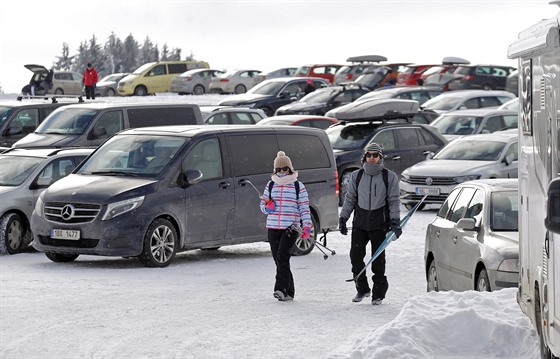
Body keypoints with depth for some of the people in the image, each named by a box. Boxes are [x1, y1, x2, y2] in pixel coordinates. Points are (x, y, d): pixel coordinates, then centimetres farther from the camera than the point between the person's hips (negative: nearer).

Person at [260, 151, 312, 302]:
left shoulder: (298, 186, 3)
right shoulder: (270, 185, 12)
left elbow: (304, 208, 2)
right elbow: (263, 204, 18)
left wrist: (307, 226, -7)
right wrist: (267, 207, -7)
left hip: (291, 228, -4)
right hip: (273, 227, 4)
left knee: (282, 257, -18)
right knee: (278, 260, 4)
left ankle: (281, 289, -21)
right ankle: (288, 292, 11)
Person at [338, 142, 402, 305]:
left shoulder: (389, 176, 2)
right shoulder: (356, 176, 9)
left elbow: (394, 200, 2)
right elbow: (350, 199, 15)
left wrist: (395, 221, -7)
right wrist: (343, 218, 10)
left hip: (379, 224, -2)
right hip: (360, 223, 2)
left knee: (378, 260, -2)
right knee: (355, 256, -2)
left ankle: (378, 293, 8)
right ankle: (362, 289, 15)